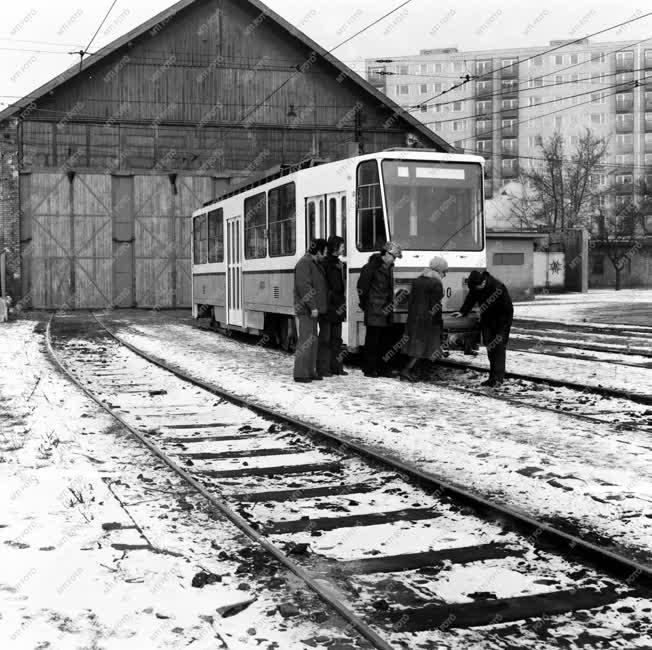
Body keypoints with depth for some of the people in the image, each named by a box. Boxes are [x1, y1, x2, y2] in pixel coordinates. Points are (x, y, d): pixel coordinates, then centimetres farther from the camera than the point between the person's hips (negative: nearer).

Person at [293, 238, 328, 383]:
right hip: (306, 309, -10)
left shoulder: (314, 264, 17)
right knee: (306, 340, -8)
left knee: (313, 340, 13)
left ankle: (310, 371, 20)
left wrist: (316, 306, 16)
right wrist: (312, 306, -22)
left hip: (313, 309, 10)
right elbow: (304, 287, -21)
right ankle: (300, 373, -5)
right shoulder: (304, 263, -14)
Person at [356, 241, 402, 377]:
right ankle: (369, 369, -1)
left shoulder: (389, 268, 18)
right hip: (374, 311, -8)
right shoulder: (371, 267, -9)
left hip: (385, 310, 8)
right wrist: (365, 304, -7)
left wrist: (390, 304, 14)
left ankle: (382, 368, 16)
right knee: (372, 340, -6)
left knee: (385, 340, 9)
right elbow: (361, 287, -9)